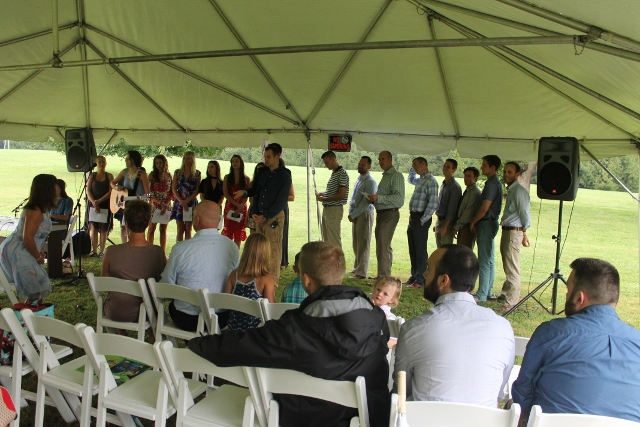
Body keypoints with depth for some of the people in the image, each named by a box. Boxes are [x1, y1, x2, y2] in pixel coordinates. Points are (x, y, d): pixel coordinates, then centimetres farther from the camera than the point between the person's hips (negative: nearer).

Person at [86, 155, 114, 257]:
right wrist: (94, 203, -14)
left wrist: (99, 201, -15)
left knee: (103, 228, 0)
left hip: (105, 205, -1)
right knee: (94, 228, 1)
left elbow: (111, 191, -6)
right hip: (93, 205, 1)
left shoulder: (109, 176, 4)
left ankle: (102, 251, 5)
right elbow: (88, 191, 1)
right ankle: (95, 251, 5)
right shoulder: (92, 176, 9)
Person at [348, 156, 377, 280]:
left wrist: (353, 215, -14)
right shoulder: (358, 179, 14)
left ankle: (361, 272, 1)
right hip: (355, 214, 8)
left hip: (364, 214, -8)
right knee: (356, 243, 14)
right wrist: (350, 212, 3)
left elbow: (366, 202, -18)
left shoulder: (370, 182, -13)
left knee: (363, 244, -4)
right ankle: (357, 267, 27)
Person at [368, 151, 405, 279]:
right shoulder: (385, 176, 19)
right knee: (383, 245, 15)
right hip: (381, 213, 10)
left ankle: (384, 277, -10)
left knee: (383, 246, -12)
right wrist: (374, 200, 8)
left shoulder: (396, 176, -11)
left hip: (390, 214, -10)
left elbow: (398, 198, -21)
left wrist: (379, 198, -27)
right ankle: (383, 274, 23)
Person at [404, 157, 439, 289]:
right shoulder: (420, 180, 14)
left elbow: (433, 203, -20)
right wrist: (412, 169, 21)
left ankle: (420, 280, 5)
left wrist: (423, 220, -18)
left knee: (420, 250, -2)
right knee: (412, 249, 14)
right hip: (413, 216, 9)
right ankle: (414, 276, 24)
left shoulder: (430, 181, -14)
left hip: (421, 218, -9)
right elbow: (410, 179, 39)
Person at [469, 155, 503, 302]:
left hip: (486, 224, -10)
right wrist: (476, 222, 12)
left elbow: (484, 208, -21)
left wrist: (473, 222, -8)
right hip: (489, 223, 10)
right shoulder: (495, 182, 14)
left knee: (484, 261, -7)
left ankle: (482, 295, -2)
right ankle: (488, 292, 21)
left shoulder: (491, 184, -17)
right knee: (490, 260, 14)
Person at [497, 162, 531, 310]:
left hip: (514, 232, -10)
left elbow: (525, 213, -15)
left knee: (512, 268, -6)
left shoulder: (519, 191, -15)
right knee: (507, 266, 18)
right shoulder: (510, 190, 16)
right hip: (506, 231, 10)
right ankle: (506, 294, 29)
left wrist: (524, 233, -5)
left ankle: (511, 301, -1)